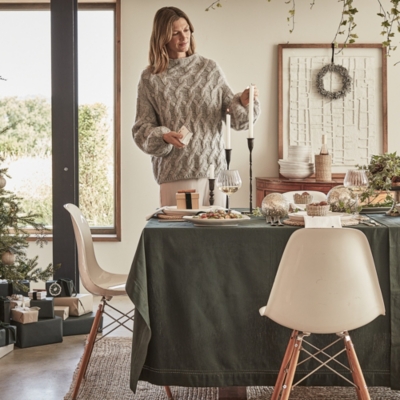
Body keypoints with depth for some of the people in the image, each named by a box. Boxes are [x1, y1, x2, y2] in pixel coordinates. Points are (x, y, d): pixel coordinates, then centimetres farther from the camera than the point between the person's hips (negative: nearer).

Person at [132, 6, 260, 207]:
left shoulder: (210, 69, 7)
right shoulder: (150, 78, 2)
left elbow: (235, 115, 5)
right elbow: (141, 129, 1)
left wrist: (243, 102, -16)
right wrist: (163, 136, -17)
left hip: (213, 169, 2)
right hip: (175, 174, -2)